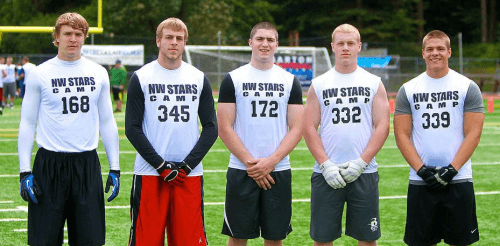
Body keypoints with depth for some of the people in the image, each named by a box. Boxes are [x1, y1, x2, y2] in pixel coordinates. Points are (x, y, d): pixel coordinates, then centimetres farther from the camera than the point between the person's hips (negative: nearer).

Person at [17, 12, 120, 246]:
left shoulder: (98, 73, 8)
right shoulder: (39, 74, 0)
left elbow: (107, 122, 13)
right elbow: (27, 124, 1)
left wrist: (114, 168, 8)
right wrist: (25, 171, -6)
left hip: (87, 163, 2)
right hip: (50, 163, -2)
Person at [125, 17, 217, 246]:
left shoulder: (199, 79, 10)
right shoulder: (141, 78, 3)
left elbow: (211, 128, 8)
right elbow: (132, 128, -2)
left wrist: (187, 165, -5)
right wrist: (161, 165, -10)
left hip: (190, 174, 2)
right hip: (149, 174, -2)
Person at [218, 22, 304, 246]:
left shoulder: (290, 81, 8)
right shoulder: (233, 79, 3)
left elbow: (296, 129, 2)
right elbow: (224, 129, -2)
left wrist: (270, 162, -10)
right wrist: (250, 163, -11)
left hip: (279, 171, 2)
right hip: (241, 172, -1)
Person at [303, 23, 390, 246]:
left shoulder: (374, 84, 6)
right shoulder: (319, 85, 7)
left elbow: (382, 127, 0)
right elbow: (309, 128, 2)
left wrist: (361, 162, -11)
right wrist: (326, 165, -10)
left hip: (364, 172, 0)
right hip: (326, 174, 0)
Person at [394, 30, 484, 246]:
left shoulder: (468, 88, 2)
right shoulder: (408, 90, 7)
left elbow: (473, 134, -3)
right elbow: (402, 134, 3)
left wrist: (452, 169, -13)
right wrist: (421, 169, -10)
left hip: (458, 180, -1)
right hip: (420, 181, 1)